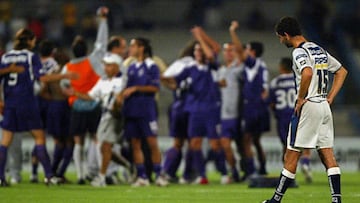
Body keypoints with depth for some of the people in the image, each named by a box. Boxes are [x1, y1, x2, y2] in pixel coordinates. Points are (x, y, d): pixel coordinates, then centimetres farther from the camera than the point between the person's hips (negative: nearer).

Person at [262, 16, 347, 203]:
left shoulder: (299, 52, -11)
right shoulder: (319, 50, 16)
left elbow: (307, 73, -31)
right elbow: (342, 71, 23)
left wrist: (301, 99, -19)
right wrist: (329, 98, 16)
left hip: (308, 106, -8)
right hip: (324, 107, 8)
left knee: (291, 156, -2)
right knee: (327, 155, 5)